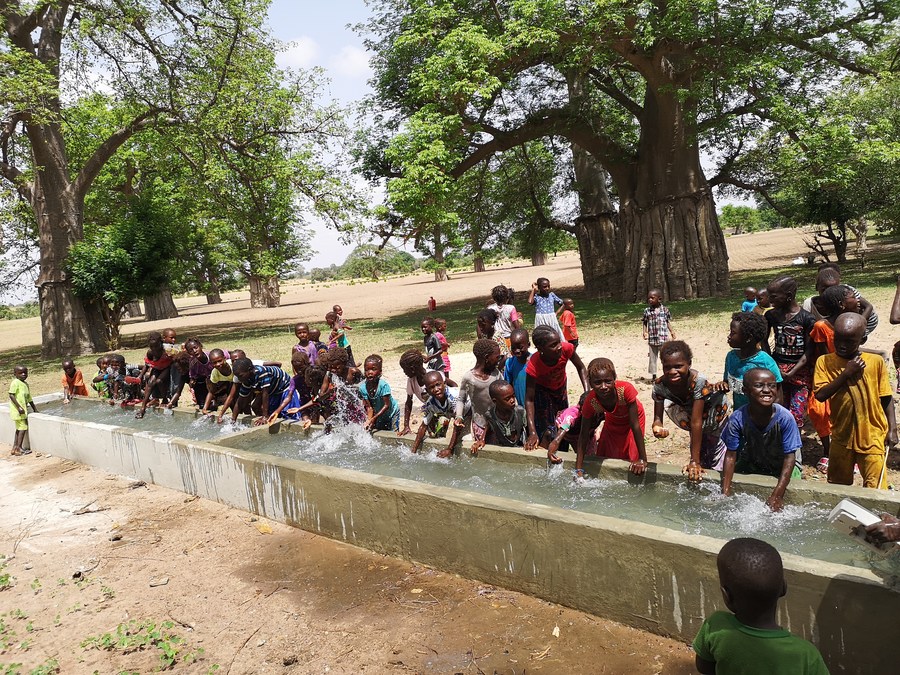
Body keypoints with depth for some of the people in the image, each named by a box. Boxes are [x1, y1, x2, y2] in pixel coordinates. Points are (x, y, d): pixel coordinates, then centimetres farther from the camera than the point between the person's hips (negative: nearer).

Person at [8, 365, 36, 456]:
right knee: (23, 427, -8)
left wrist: (35, 409, 22)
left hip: (23, 410, 9)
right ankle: (19, 449, -5)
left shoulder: (25, 384, 13)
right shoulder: (15, 382, -12)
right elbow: (11, 395, -18)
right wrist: (19, 407, -23)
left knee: (19, 428, 14)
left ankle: (15, 448, 22)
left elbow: (29, 398, 20)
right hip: (17, 410, -9)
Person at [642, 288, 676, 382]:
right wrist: (645, 332, -9)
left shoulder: (665, 309, -1)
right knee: (652, 357, 10)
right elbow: (645, 323, 6)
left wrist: (673, 333, 4)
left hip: (663, 338, -2)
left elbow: (668, 323, 7)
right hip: (652, 339, 2)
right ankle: (653, 375, 20)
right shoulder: (647, 311, 2)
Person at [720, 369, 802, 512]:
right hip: (749, 464, 1)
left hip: (781, 467, -1)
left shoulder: (785, 418, -31)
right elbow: (730, 455, -20)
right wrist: (725, 493, -26)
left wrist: (777, 495, -31)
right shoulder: (737, 419, -28)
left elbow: (790, 457, -25)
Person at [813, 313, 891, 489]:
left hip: (872, 436, -1)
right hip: (842, 436, 2)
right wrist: (847, 373, -17)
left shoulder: (876, 361, -4)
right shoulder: (825, 362, -3)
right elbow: (820, 395, -15)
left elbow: (886, 399, 3)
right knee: (837, 488, 16)